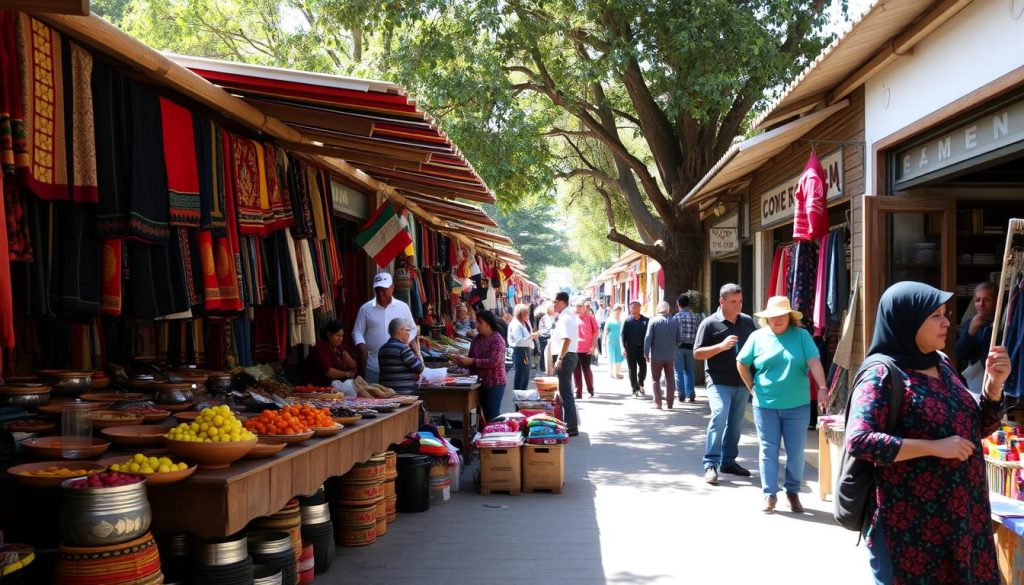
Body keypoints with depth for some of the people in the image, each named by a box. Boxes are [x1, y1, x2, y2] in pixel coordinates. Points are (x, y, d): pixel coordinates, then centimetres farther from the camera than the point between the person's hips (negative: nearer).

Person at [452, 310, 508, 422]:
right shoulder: (476, 339, 6)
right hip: (481, 382, 7)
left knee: (492, 415, -5)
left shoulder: (497, 340, -13)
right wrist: (462, 361, -11)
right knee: (486, 414, 13)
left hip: (494, 383, -7)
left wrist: (471, 361, -25)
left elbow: (494, 362, -24)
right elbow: (471, 358, 11)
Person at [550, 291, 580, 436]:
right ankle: (570, 423, 26)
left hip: (565, 357, -11)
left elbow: (566, 340, -28)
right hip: (567, 356, 11)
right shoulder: (568, 316, 15)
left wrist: (560, 358, -30)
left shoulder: (566, 318, -17)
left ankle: (571, 427, -4)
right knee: (565, 391, 18)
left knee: (565, 392, -7)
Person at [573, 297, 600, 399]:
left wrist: (593, 346, -6)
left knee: (586, 369, 0)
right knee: (576, 370, 4)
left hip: (586, 349, -4)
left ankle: (590, 390, 15)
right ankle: (578, 392, 10)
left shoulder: (590, 317, -2)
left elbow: (596, 331, -1)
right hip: (574, 348, 4)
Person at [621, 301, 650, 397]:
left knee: (643, 368, 1)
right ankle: (635, 389, 12)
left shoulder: (645, 320, 4)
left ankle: (640, 384, 28)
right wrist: (623, 347, -12)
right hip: (630, 348, -1)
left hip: (642, 347, 1)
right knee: (632, 369, 4)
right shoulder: (627, 321, 0)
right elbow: (623, 334, -2)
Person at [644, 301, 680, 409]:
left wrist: (646, 353, -4)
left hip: (656, 356, -3)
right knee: (670, 379, 11)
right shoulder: (674, 322, 0)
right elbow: (678, 340, 4)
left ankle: (657, 402, 0)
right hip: (670, 356, 3)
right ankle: (670, 403, 13)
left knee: (655, 379, 6)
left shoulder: (653, 321, -9)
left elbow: (648, 338, -11)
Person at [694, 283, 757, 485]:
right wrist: (721, 346, -19)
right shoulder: (710, 323, -5)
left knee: (736, 423, 11)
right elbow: (697, 353, -7)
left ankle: (728, 461, 24)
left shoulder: (747, 321, 9)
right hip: (719, 382, -5)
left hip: (742, 382, 5)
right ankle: (710, 464, -13)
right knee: (719, 416, -19)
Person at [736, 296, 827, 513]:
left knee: (796, 452, 7)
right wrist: (752, 387, 6)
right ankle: (770, 494, 13)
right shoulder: (758, 337, 2)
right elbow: (741, 364, 11)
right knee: (768, 451, 4)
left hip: (797, 405, 0)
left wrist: (822, 387, -23)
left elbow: (814, 362, -11)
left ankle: (793, 492, 24)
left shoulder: (801, 335, -1)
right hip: (765, 405, 0)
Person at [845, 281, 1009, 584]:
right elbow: (858, 440, -26)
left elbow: (977, 428, 15)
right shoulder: (883, 374, -15)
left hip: (960, 516, 7)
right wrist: (935, 447, -24)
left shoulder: (941, 364, 7)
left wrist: (994, 383, -1)